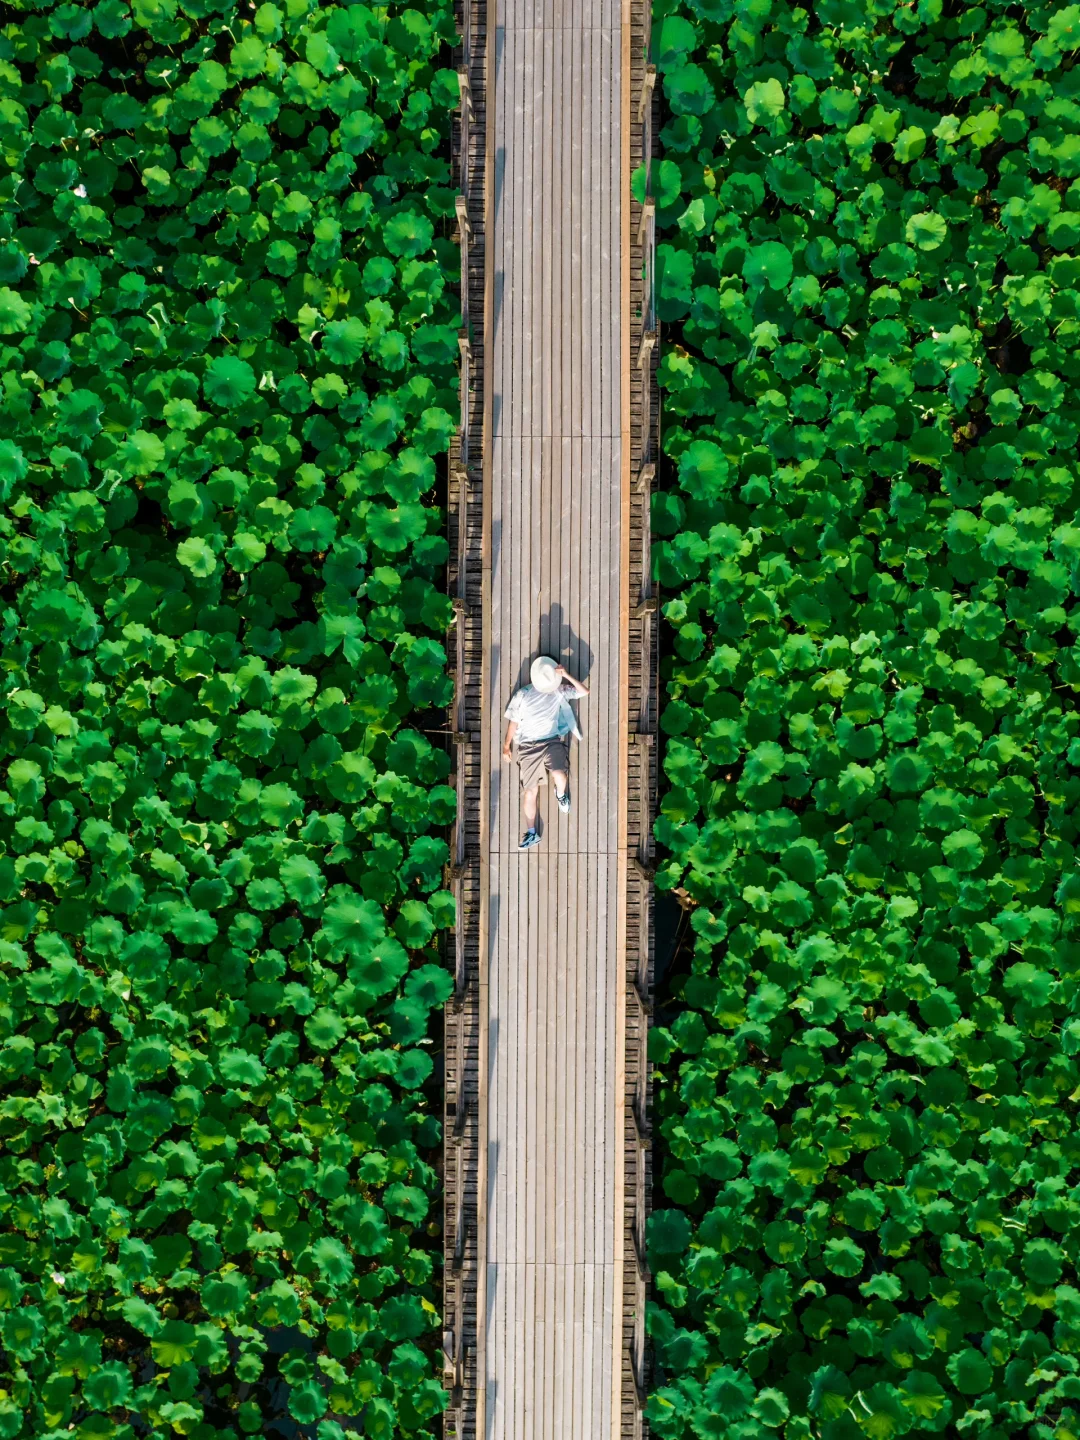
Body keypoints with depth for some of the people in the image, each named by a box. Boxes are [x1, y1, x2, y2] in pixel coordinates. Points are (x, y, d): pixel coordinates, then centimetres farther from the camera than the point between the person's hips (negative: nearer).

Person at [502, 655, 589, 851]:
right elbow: (513, 721, 10)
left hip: (553, 741, -1)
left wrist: (566, 675, -11)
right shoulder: (522, 694, 6)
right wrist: (506, 745, 6)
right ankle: (531, 833, 9)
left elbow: (584, 691, -2)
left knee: (559, 775, -28)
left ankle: (561, 794, 9)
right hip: (529, 745, 1)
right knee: (530, 791, 1)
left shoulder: (558, 690, 6)